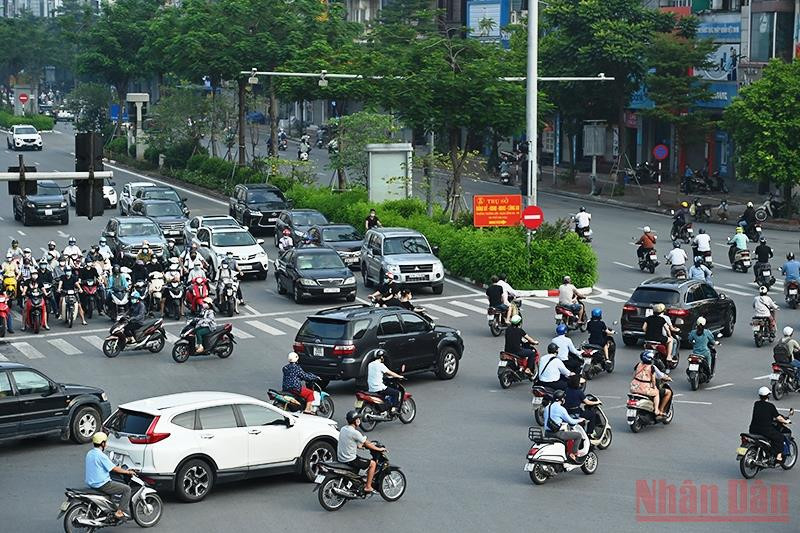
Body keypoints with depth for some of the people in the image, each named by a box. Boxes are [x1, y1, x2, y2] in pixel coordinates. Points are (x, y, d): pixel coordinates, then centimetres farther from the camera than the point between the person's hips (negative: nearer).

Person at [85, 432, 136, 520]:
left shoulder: (89, 453, 8)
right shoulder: (101, 456, -20)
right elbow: (115, 469, -17)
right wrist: (128, 472, -4)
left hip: (91, 483, 10)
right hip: (101, 485, -10)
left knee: (113, 484, 35)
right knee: (127, 489, -4)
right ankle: (120, 512, -8)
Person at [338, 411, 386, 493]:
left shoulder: (343, 429, 7)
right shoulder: (354, 432, -19)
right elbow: (367, 444, -11)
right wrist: (379, 449, 1)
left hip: (341, 458, 9)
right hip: (349, 460, -9)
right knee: (373, 463, 1)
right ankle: (368, 487, 4)